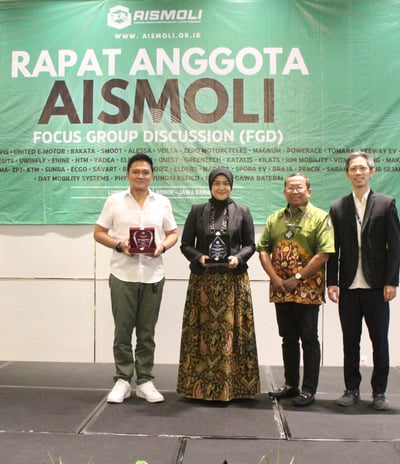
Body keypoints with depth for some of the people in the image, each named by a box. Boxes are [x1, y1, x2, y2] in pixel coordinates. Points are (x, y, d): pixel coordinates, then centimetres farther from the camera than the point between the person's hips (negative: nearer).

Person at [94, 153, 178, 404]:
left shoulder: (162, 202, 7)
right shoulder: (114, 201, 3)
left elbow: (173, 233, 11)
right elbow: (99, 233, 4)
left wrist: (163, 246, -11)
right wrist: (118, 245, -14)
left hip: (153, 276, 1)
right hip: (123, 275, -1)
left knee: (147, 332, 8)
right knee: (123, 330, 4)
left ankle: (145, 381, 19)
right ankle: (122, 381, 17)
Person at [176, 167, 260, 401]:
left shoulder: (242, 211, 8)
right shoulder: (197, 211, 9)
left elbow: (250, 245, 8)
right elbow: (186, 244, 7)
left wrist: (238, 258, -11)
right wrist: (199, 257, -11)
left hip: (234, 281, 0)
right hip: (202, 280, 1)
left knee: (231, 330, 0)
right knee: (203, 331, 2)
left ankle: (231, 385, 11)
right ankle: (200, 385, 12)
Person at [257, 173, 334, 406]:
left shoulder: (320, 217, -3)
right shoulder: (275, 218, 12)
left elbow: (324, 254, -12)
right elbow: (263, 249, 8)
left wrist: (297, 278, -14)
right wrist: (275, 278, -6)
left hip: (308, 290, -5)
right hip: (281, 289, 5)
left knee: (309, 340, 2)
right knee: (288, 339, 13)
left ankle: (309, 389, 12)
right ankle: (291, 384, 25)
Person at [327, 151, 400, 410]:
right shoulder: (338, 208, 8)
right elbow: (333, 249, 6)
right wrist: (332, 282, -1)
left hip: (376, 286, -1)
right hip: (348, 287, 2)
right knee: (350, 342, 9)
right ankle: (352, 389, 22)